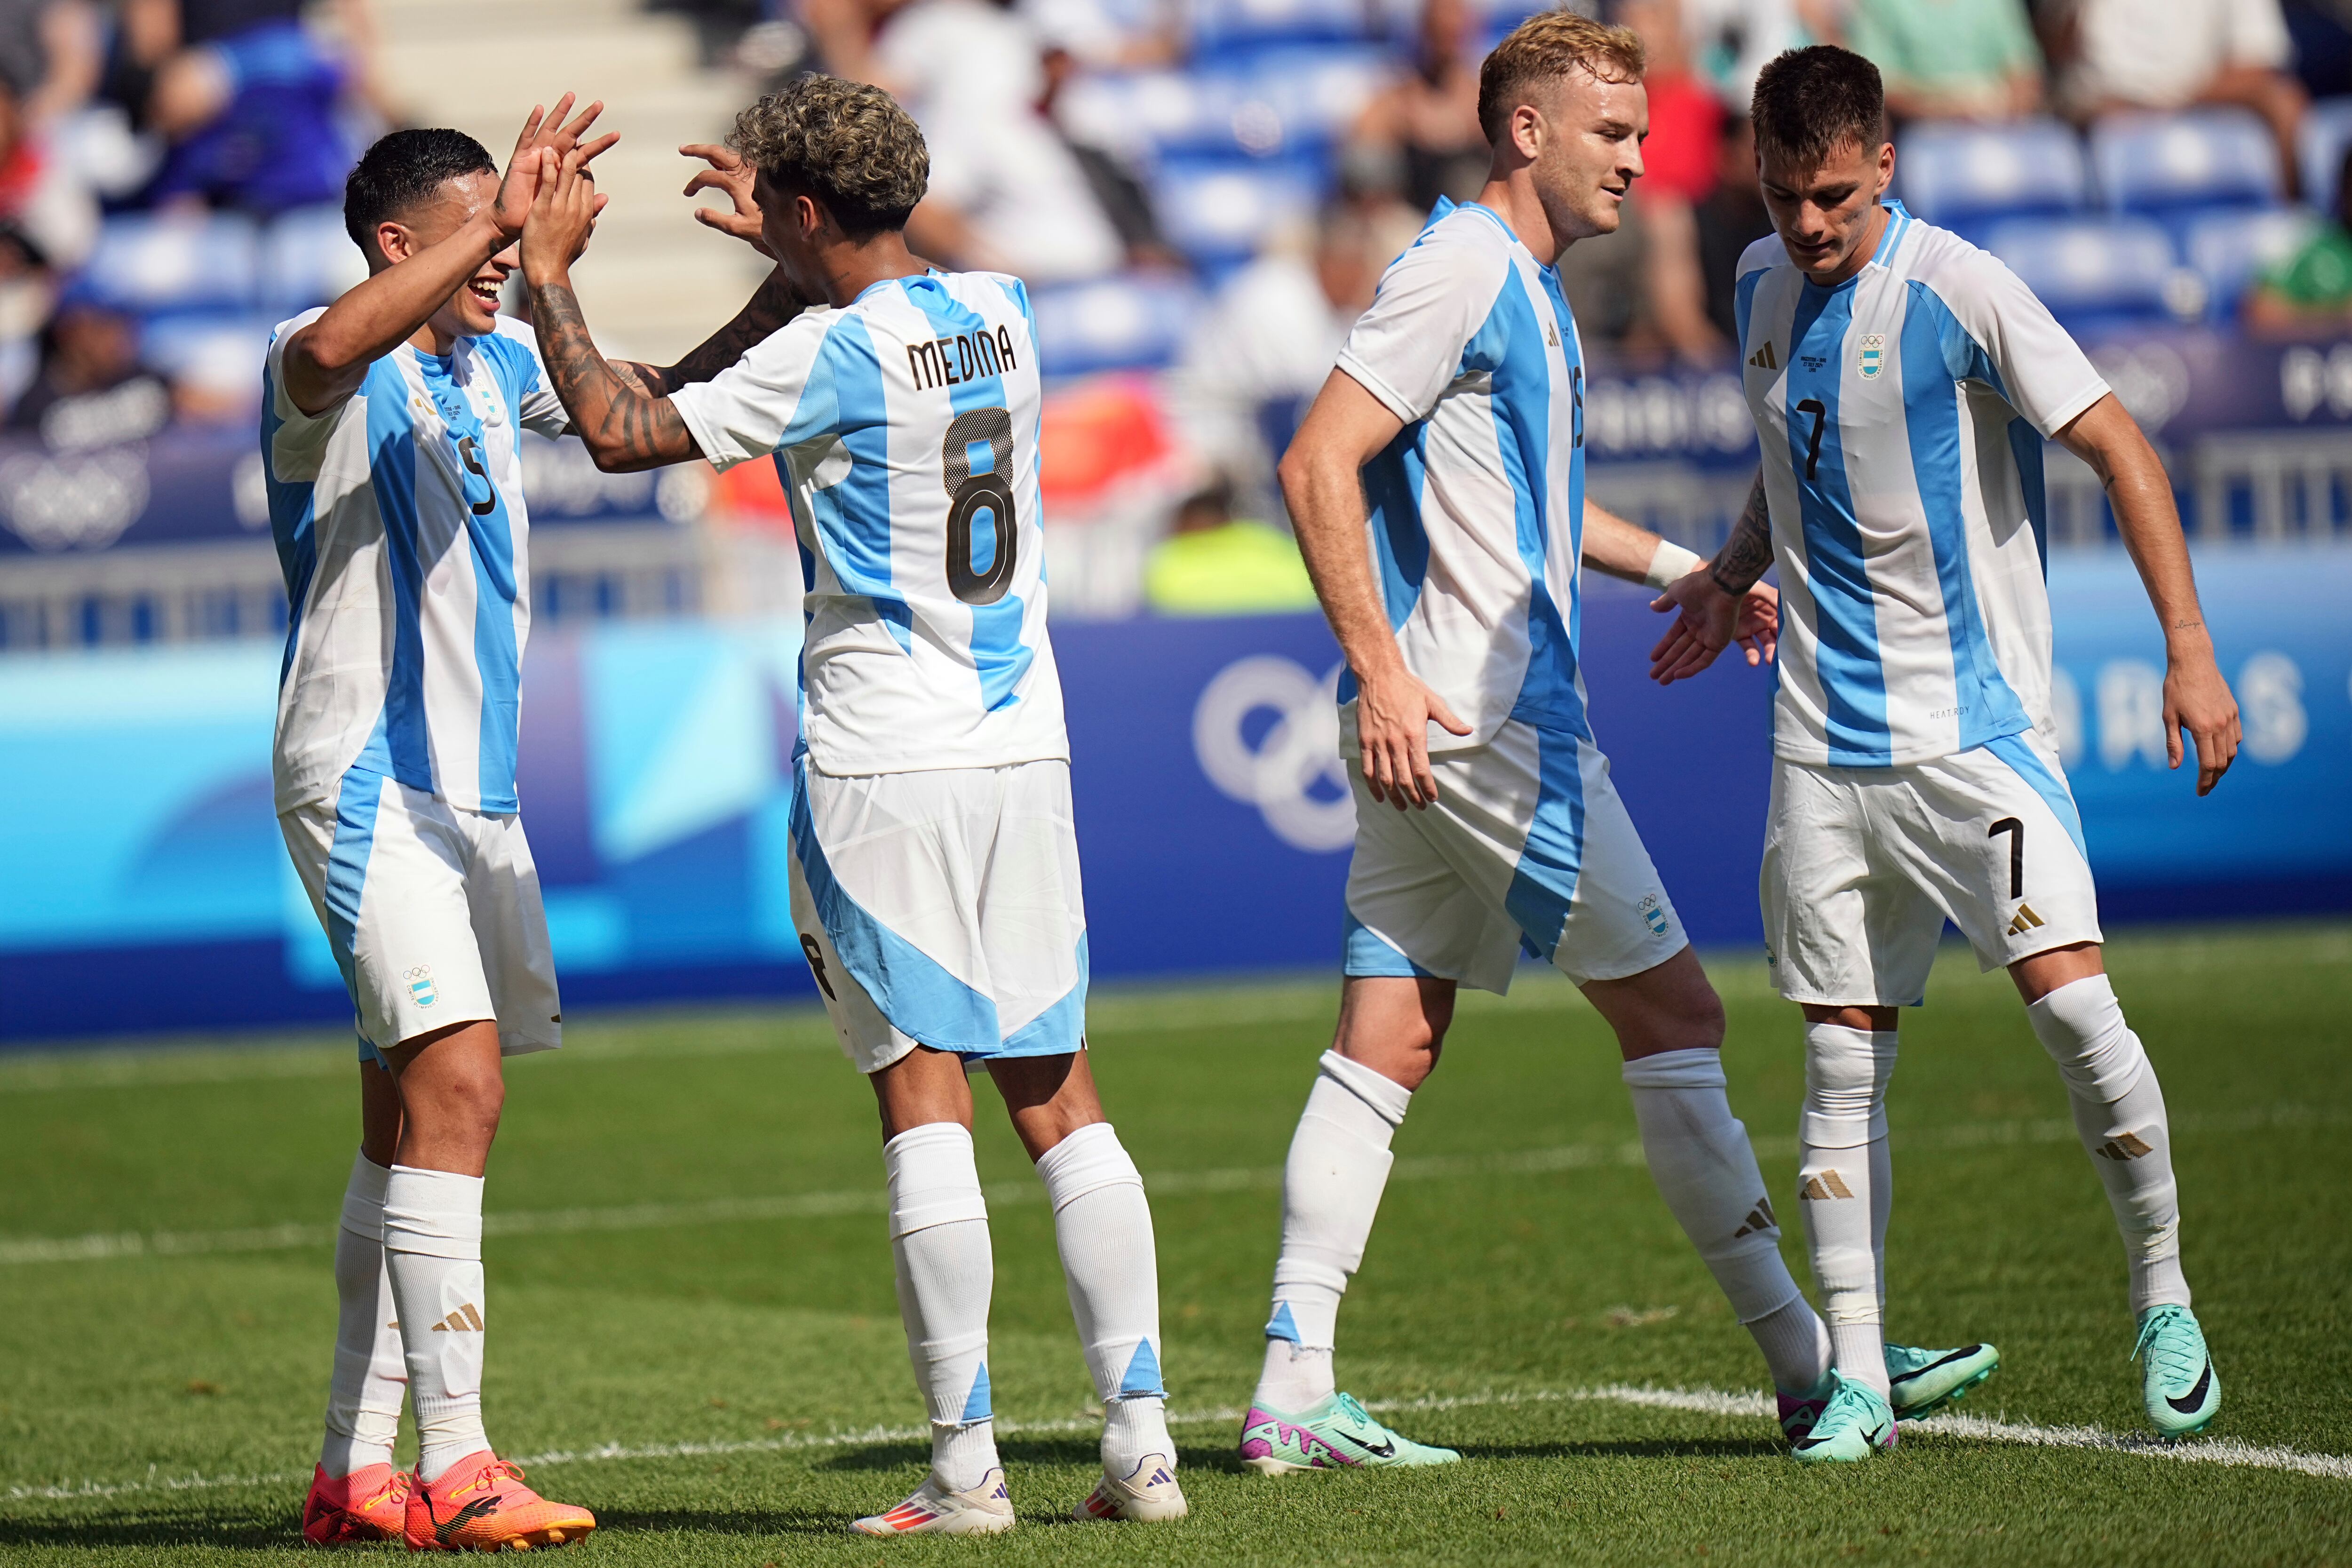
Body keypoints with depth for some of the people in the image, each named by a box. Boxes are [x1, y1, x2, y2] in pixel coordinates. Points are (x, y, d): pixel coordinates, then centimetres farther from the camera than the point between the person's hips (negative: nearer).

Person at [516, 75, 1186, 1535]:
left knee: (925, 1098, -5)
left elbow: (624, 431, -7)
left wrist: (550, 276, 3)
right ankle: (1142, 1439, 3)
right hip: (1023, 748, 6)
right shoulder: (1002, 310, 8)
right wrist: (792, 255, 42)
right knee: (1058, 1094, 8)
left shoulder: (828, 357, -12)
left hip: (881, 770, -6)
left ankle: (967, 1466, -6)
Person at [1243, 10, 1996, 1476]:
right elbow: (1319, 465, -19)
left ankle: (1294, 1393, 2)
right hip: (1477, 718, -10)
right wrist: (1380, 670, -24)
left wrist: (1686, 570, 28)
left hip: (1447, 723, 10)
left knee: (1389, 1046, 5)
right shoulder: (1461, 268, -12)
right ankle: (1804, 1354, 4)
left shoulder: (1532, 291, 19)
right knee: (1673, 1011, -3)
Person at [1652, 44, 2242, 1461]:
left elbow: (2116, 443, -10)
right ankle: (1857, 1378, 7)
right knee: (1844, 1059, 2)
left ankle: (2165, 1299, 1)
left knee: (2069, 993, -18)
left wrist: (2189, 645, -16)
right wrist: (1733, 575, 17)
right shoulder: (1766, 287, 9)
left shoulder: (1957, 287, -11)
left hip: (1977, 720, -5)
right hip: (1828, 744, 5)